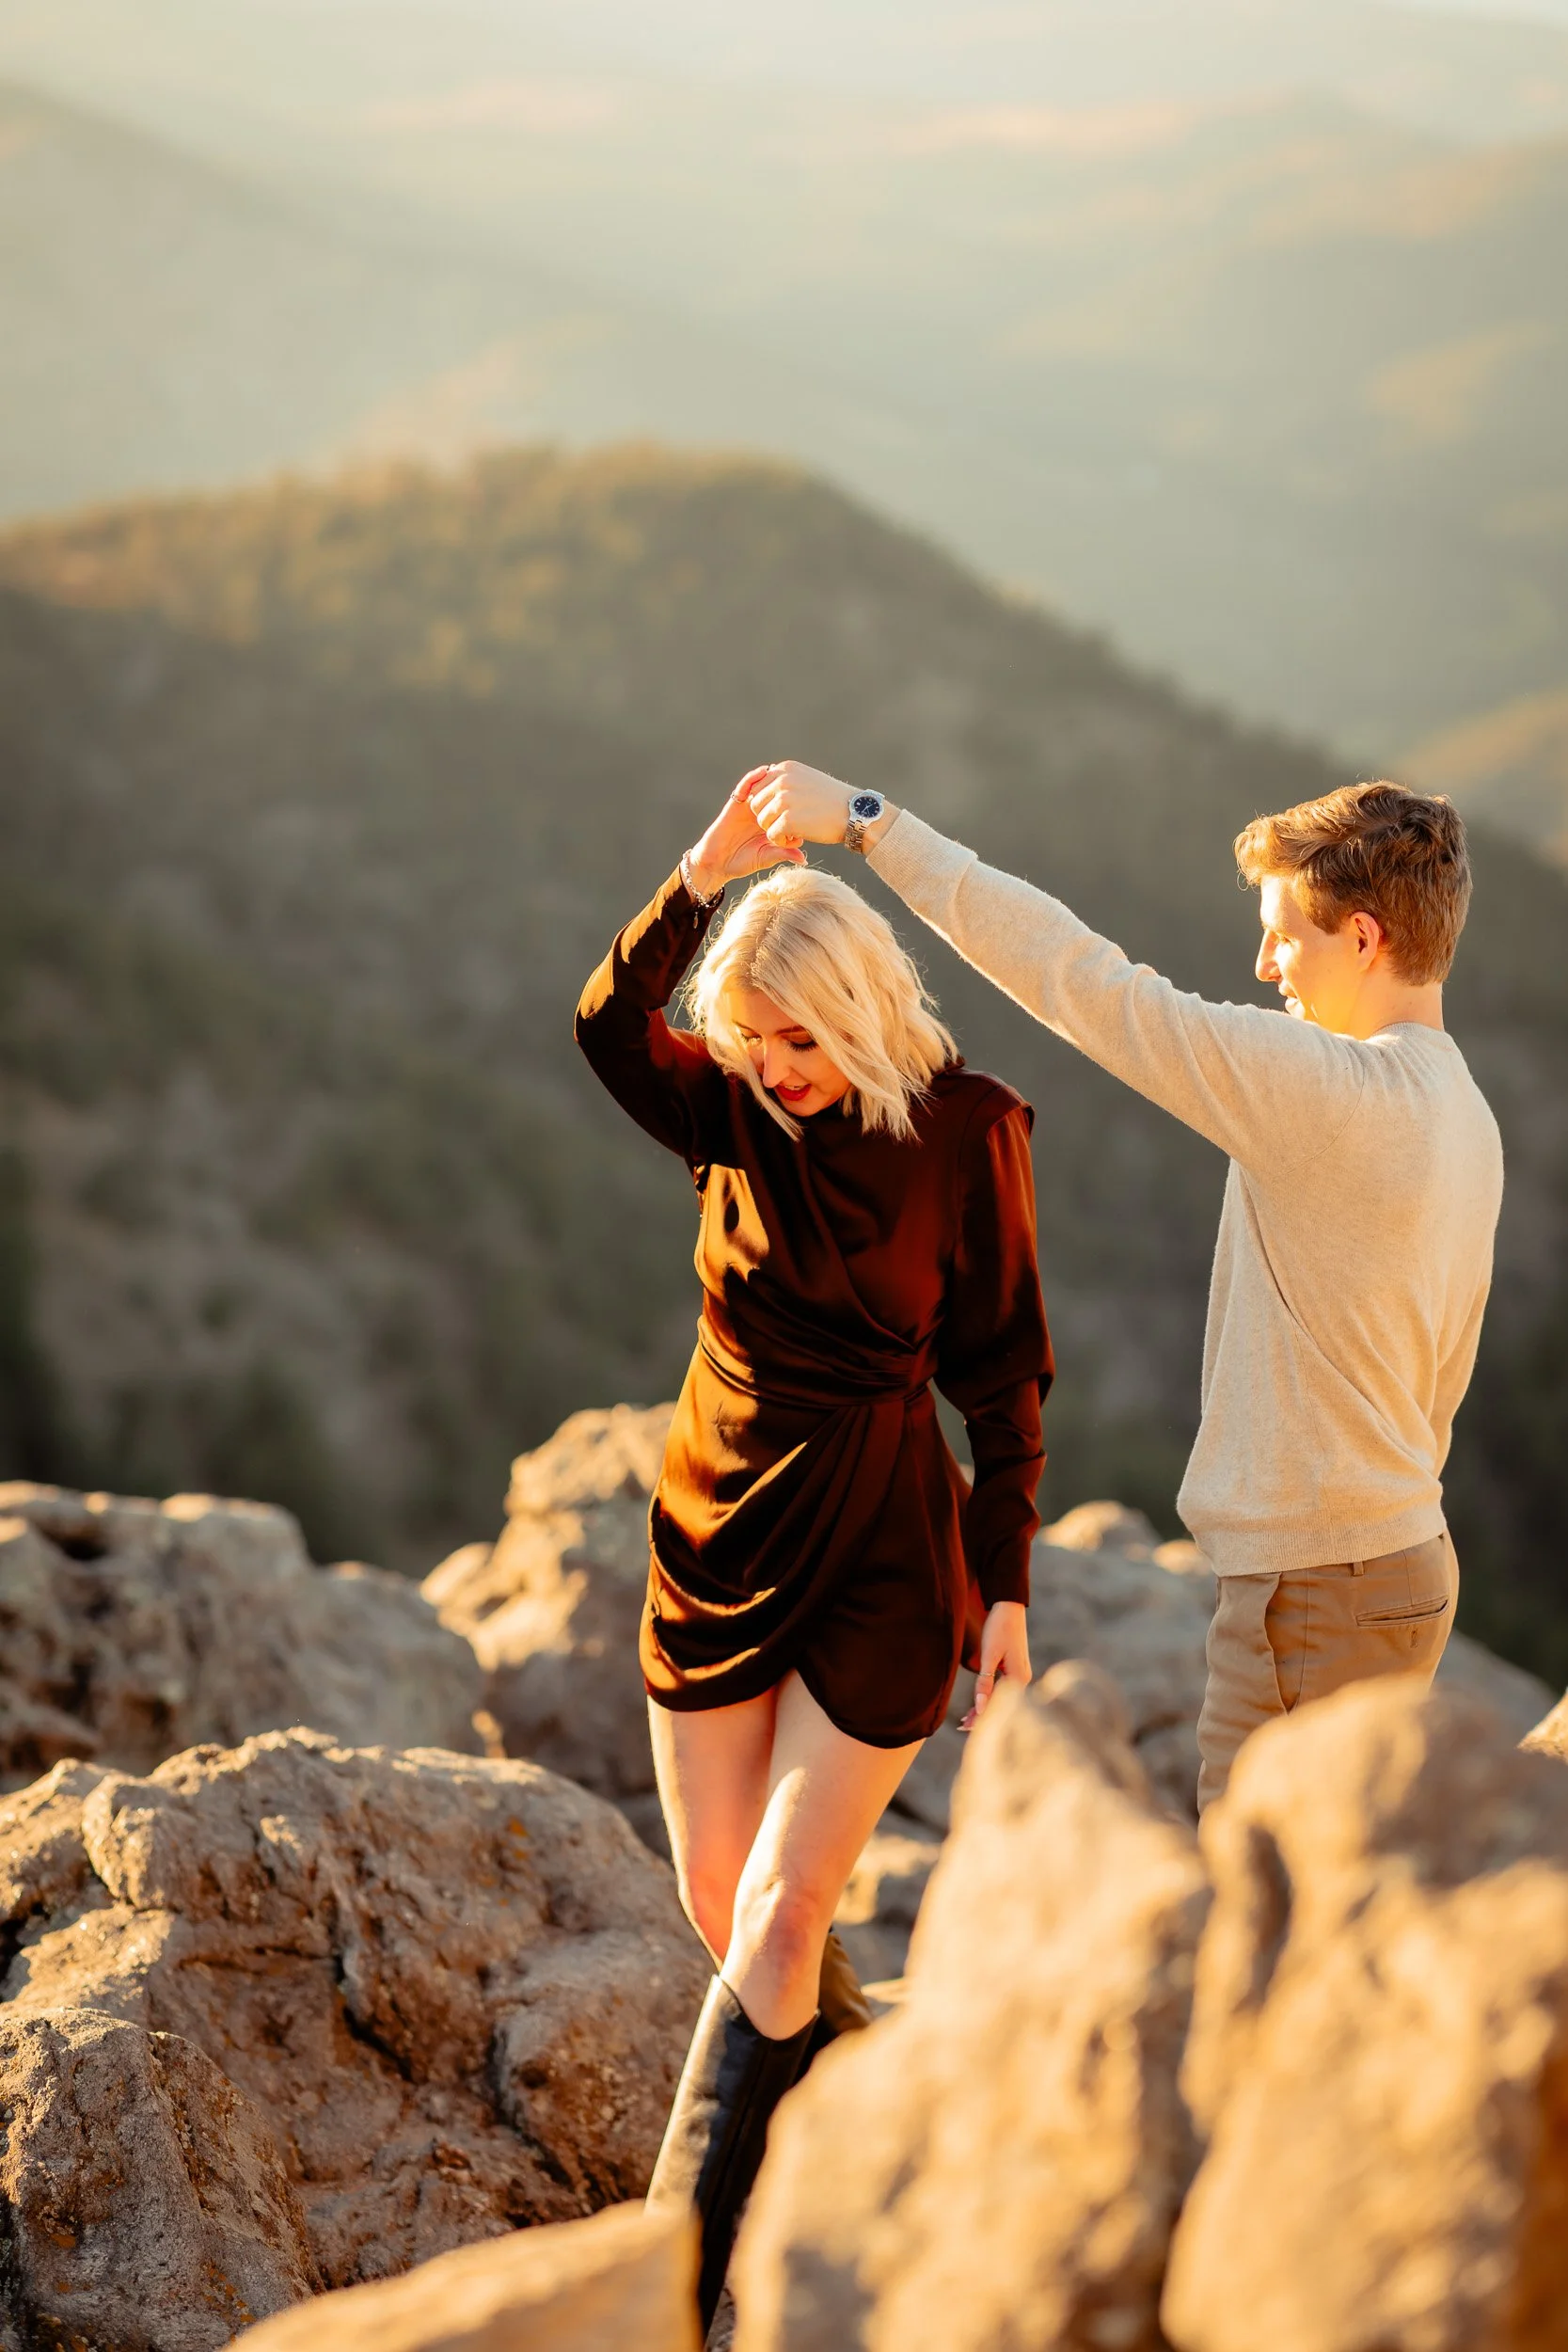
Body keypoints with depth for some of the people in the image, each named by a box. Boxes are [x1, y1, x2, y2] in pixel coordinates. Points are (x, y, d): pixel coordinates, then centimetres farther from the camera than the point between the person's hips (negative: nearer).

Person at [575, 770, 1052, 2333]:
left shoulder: (965, 1134, -10)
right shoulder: (730, 1112, -2)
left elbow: (1002, 1372, -3)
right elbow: (609, 1028, -24)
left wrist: (1005, 1585, -4)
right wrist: (702, 875, -37)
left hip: (882, 1553, -4)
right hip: (717, 1535, 4)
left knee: (778, 1922, -8)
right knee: (716, 1903, 11)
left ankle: (671, 2274, -5)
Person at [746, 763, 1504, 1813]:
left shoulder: (1336, 1093, -20)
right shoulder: (1463, 1115, 9)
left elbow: (1081, 979, -21)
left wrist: (871, 820, -16)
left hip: (1316, 1591, -10)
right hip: (1404, 1561, 10)